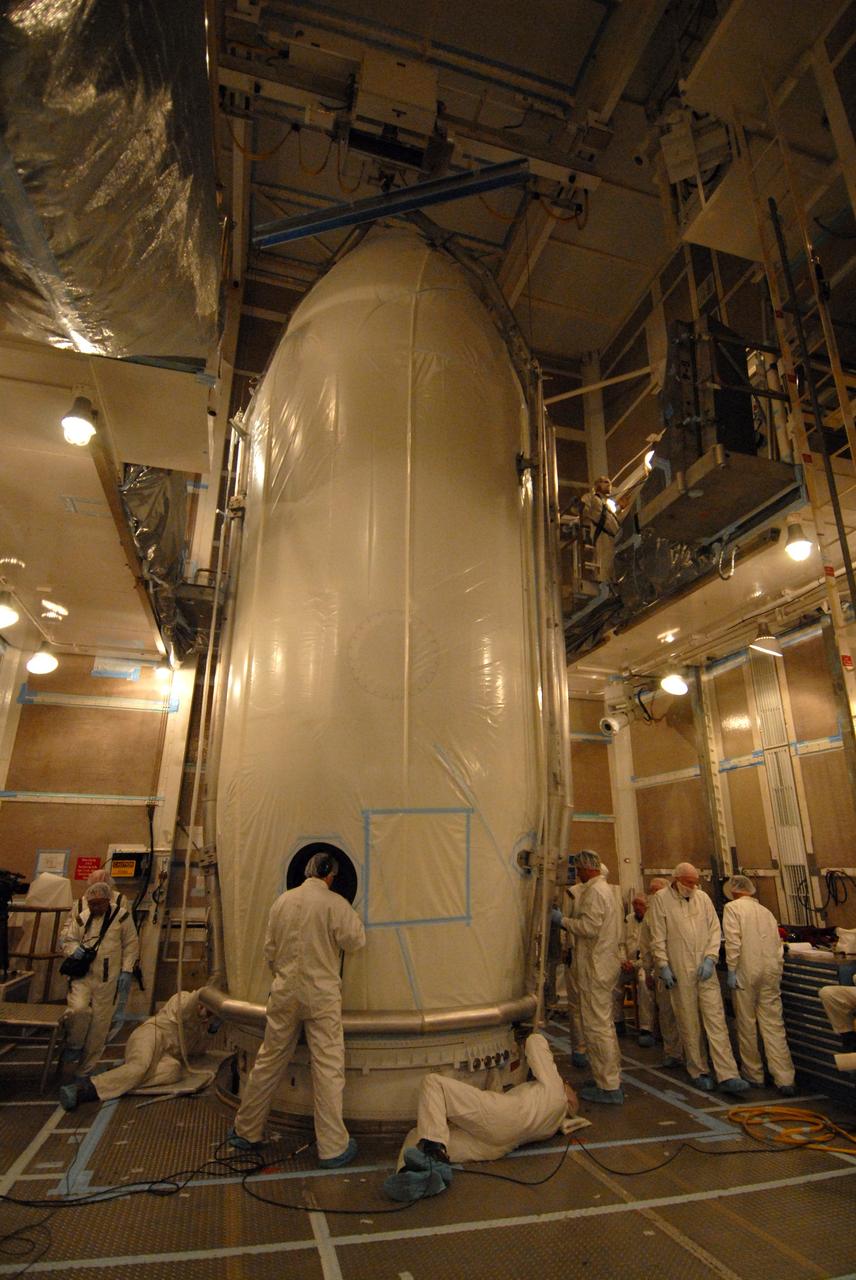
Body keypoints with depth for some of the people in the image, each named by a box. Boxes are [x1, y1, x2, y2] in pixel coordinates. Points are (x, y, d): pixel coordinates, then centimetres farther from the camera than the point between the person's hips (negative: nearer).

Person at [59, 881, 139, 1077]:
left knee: (100, 1025, 4)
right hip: (82, 975, 1)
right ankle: (74, 1046, 8)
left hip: (108, 980, -1)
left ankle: (86, 1069, 24)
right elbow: (65, 939, 12)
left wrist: (126, 971, -5)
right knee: (79, 1009, -23)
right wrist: (73, 949, -11)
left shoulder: (122, 915, -5)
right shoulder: (80, 916, 2)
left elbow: (131, 944, 1)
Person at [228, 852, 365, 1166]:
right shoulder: (334, 904, -14)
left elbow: (269, 949, 10)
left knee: (269, 1061, 18)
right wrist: (352, 916, 6)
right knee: (328, 1067, 6)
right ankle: (333, 1147, 15)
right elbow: (355, 940, -10)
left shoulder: (283, 900, 1)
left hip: (284, 993, 5)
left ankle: (246, 1131, 33)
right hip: (321, 994, -5)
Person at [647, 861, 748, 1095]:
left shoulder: (703, 897, 6)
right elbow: (658, 938, -3)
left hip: (705, 970, 3)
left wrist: (710, 958, -3)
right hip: (679, 971, -2)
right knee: (689, 1025, 7)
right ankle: (699, 1072, 21)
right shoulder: (661, 899, -4)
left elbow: (715, 929, 8)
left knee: (716, 1020, -1)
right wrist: (663, 966, -7)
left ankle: (727, 1075, 4)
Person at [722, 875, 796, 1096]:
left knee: (747, 1026, 8)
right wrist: (776, 969, 19)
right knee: (774, 1026, 6)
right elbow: (778, 944, 14)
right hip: (771, 972, 5)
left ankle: (753, 1075, 19)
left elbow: (733, 941, -12)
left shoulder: (732, 907, -3)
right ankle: (785, 1079, 0)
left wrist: (731, 970, -8)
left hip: (746, 971, -5)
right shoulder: (766, 911, 15)